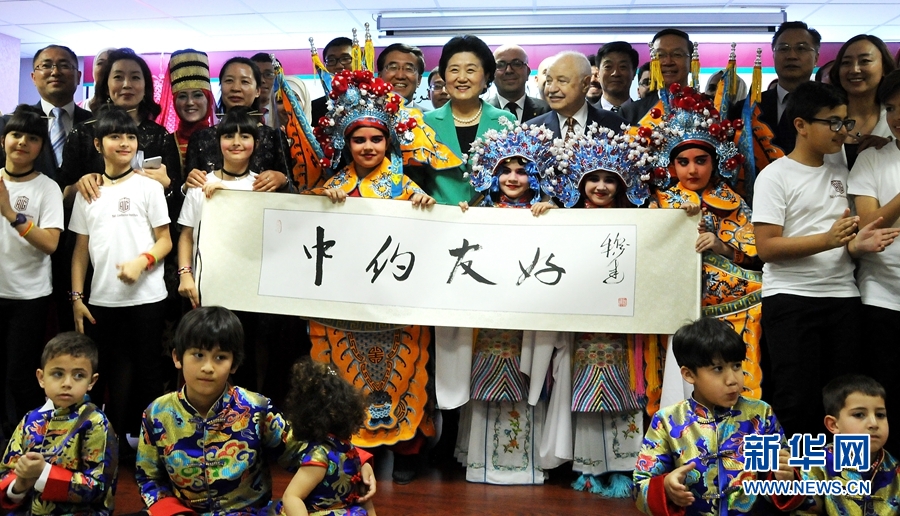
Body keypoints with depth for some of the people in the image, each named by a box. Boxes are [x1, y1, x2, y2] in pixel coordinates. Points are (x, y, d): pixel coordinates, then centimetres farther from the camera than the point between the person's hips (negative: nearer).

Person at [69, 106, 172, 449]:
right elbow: (81, 249, 10)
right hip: (101, 299, 3)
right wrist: (76, 296, 4)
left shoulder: (149, 188, 1)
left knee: (147, 370, 4)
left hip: (146, 297, -3)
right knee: (110, 371, 10)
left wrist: (142, 261, -20)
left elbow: (165, 241, -1)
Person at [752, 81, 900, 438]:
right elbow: (766, 248, -12)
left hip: (843, 297, 6)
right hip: (790, 299, -6)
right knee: (796, 400, -4)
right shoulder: (775, 176, -4)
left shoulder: (840, 174, 16)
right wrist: (827, 240, -23)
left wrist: (858, 245, -2)